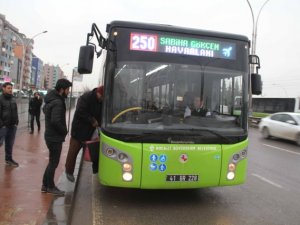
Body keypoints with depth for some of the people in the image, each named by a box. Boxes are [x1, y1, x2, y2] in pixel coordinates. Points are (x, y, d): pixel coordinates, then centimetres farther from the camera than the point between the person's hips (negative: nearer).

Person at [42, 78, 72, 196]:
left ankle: (45, 185, 28)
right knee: (53, 162, 2)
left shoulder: (51, 99, 9)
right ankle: (50, 187, 14)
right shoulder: (58, 102, -22)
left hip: (50, 135, 10)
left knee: (52, 161, 18)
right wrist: (64, 131, -12)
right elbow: (56, 121, -29)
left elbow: (44, 109, 25)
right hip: (55, 137, -10)